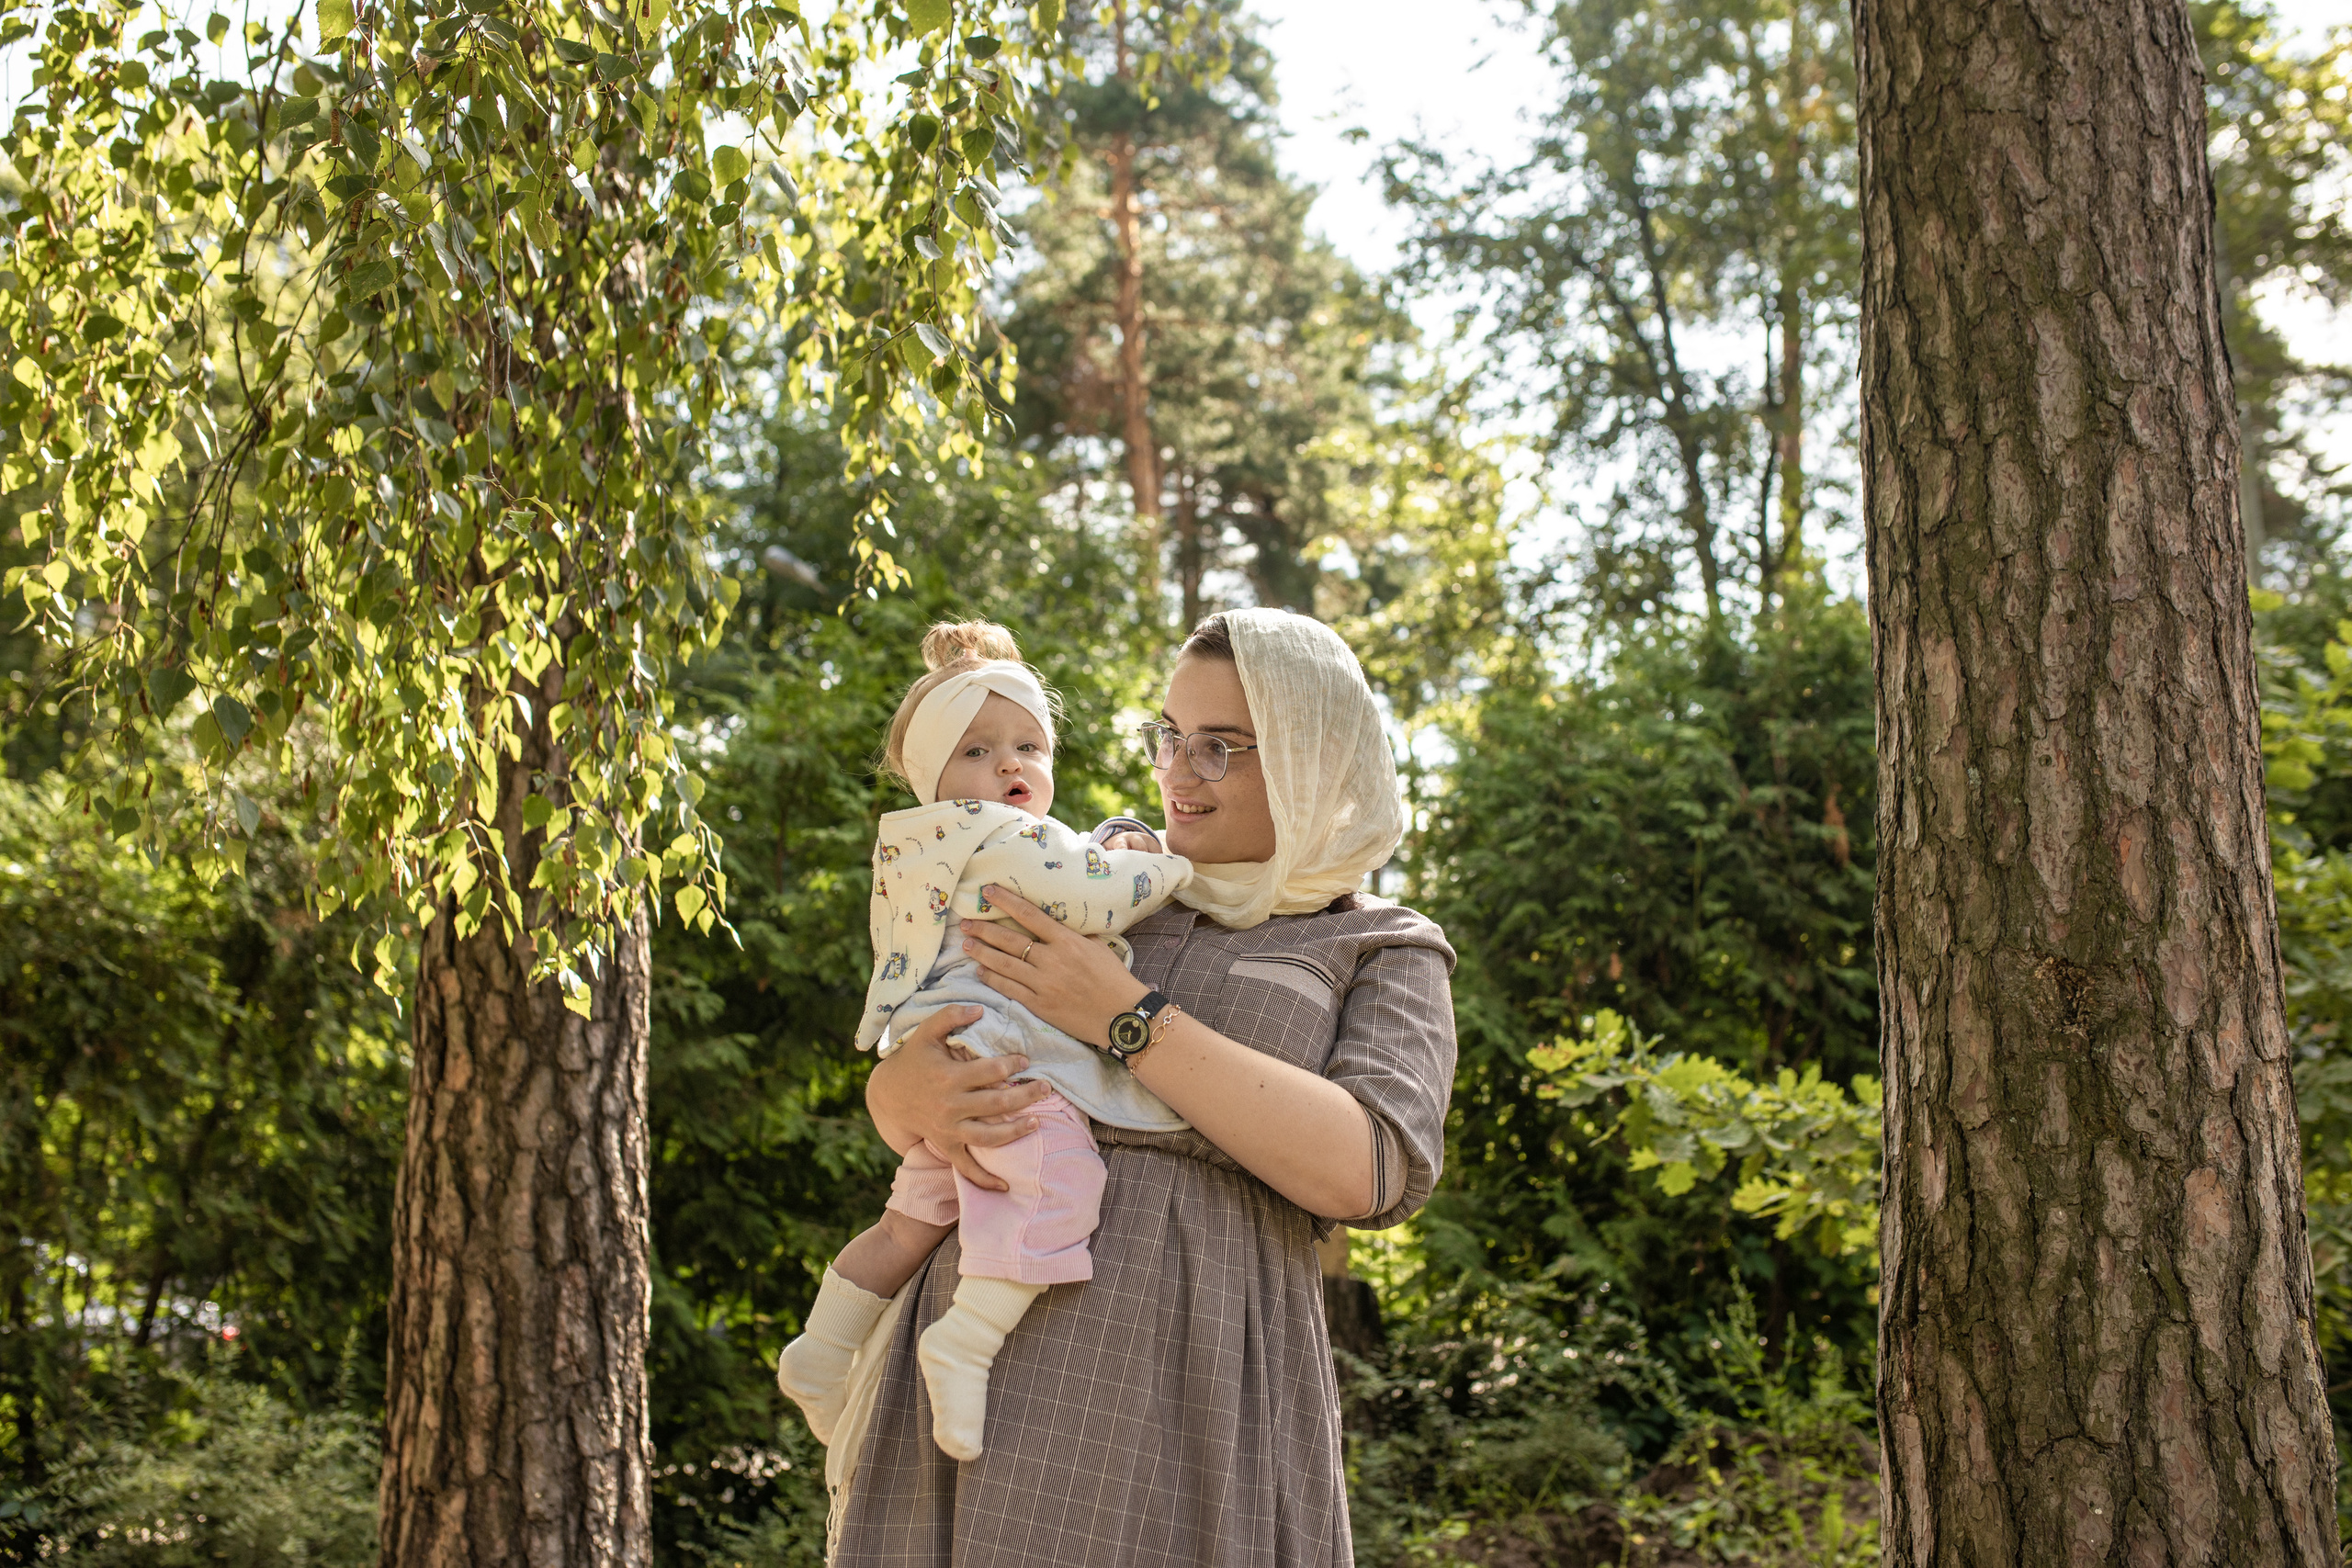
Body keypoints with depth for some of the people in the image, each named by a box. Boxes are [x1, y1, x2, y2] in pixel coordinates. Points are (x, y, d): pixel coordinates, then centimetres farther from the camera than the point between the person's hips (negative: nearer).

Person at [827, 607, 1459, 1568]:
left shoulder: (1386, 953, 10)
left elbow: (1365, 1171, -9)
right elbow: (889, 1089, 19)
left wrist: (1123, 1019, -11)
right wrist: (910, 1093, -7)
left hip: (1190, 1378, -3)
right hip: (974, 1342, 3)